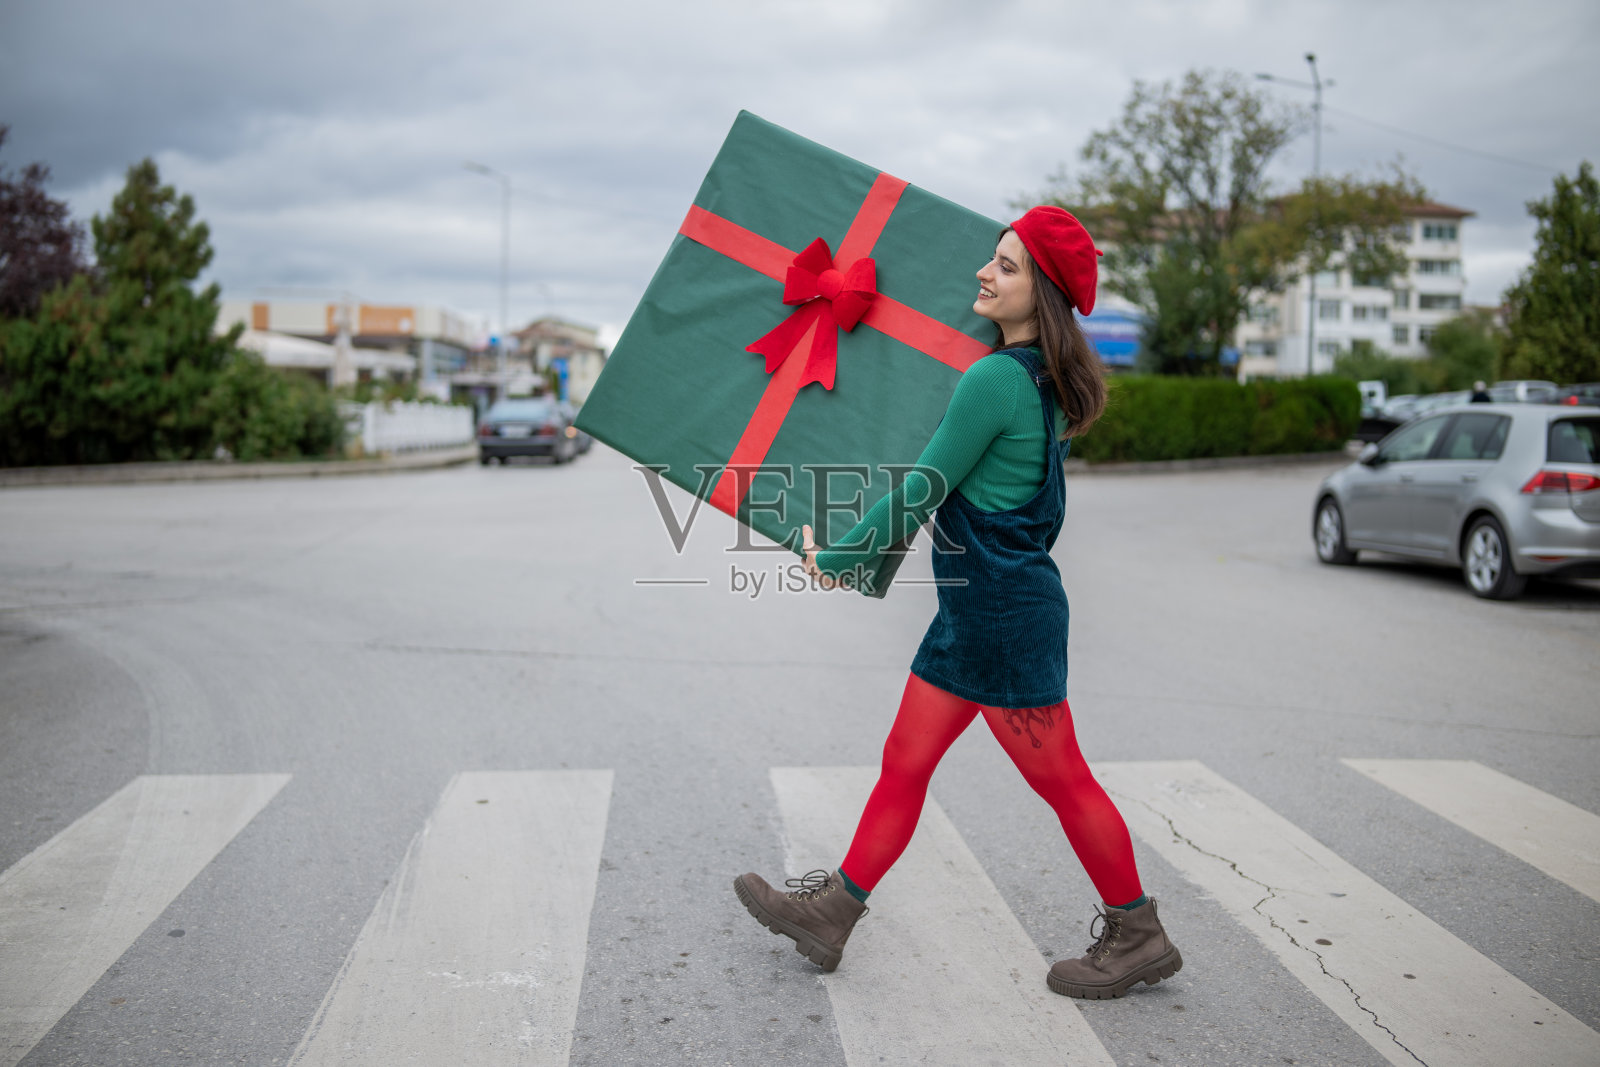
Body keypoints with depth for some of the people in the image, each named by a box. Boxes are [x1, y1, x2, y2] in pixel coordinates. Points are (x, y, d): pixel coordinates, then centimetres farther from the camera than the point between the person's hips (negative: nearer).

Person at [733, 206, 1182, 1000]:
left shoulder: (995, 380, -21)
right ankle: (833, 911, 22)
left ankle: (1138, 938, 23)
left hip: (1005, 605, -10)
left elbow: (921, 493, -15)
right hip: (971, 605, 10)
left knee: (1060, 779, 5)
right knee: (904, 763, 13)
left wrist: (833, 557, -2)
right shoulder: (1042, 379, 8)